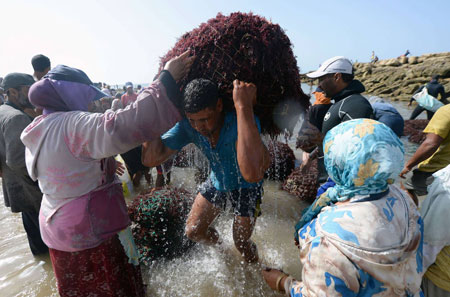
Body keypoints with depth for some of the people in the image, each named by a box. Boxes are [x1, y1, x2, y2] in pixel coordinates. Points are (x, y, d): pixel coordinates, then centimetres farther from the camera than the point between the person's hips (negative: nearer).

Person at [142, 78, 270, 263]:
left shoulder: (241, 120, -39)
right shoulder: (187, 125, -22)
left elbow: (252, 174, -58)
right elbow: (151, 159, -26)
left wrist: (243, 106, -58)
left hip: (246, 186, -4)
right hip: (216, 181, 4)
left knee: (241, 244, 8)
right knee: (193, 232, 8)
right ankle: (219, 246, 43)